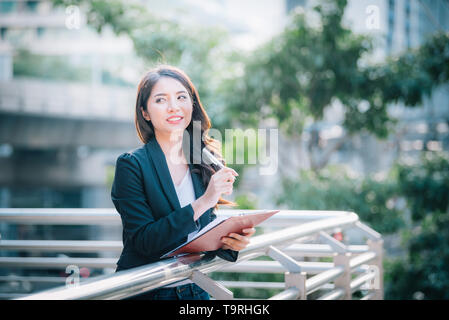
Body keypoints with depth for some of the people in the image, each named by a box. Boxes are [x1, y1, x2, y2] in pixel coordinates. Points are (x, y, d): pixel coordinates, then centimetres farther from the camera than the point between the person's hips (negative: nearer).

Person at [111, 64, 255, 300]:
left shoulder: (205, 163, 8)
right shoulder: (131, 165, -6)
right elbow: (143, 240, -14)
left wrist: (228, 242, -8)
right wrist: (202, 203, -19)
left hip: (194, 289, 5)